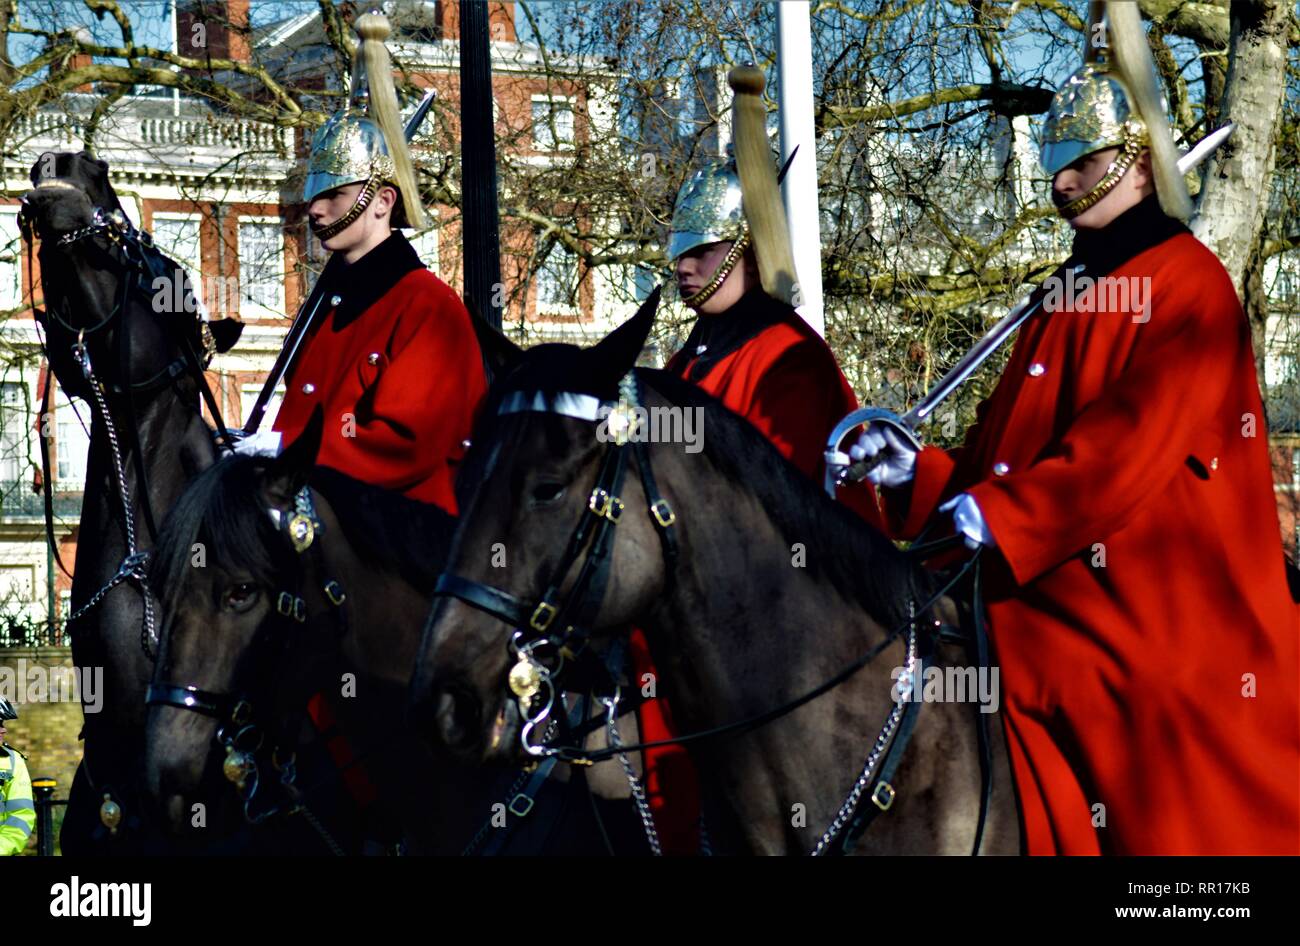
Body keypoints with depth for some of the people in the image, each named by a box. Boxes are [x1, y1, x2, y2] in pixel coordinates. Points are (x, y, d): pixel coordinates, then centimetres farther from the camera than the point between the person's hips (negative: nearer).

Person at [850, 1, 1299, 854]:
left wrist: (1000, 515, -24)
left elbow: (1134, 445, -18)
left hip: (1168, 618, -7)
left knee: (1193, 826, -1)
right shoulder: (1067, 301, 19)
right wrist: (917, 474, -1)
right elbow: (1005, 452, 17)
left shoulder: (1188, 286, -5)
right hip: (1053, 618, 7)